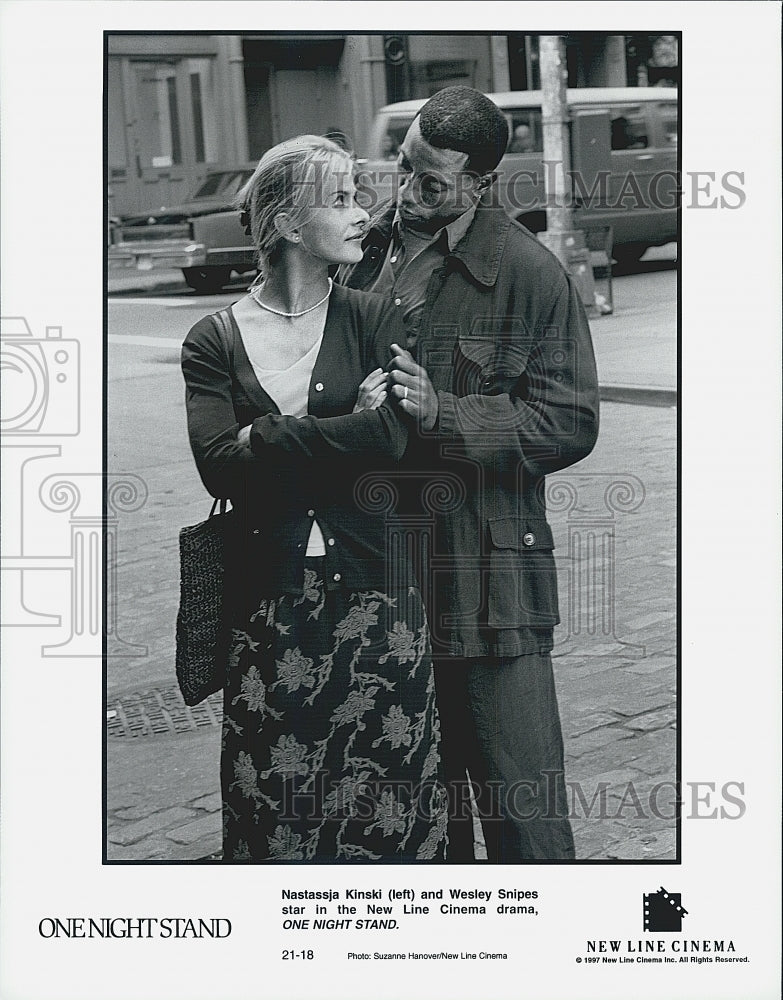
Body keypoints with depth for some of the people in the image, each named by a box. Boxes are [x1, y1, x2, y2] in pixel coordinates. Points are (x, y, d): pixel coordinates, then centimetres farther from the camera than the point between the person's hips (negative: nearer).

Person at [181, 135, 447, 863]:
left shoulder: (370, 321, 5)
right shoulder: (214, 342, 3)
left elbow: (391, 438, -10)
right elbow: (219, 469, -11)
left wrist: (267, 438, -10)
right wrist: (341, 435, -12)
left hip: (371, 586, 1)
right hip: (268, 600, 0)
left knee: (385, 799, 3)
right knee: (273, 802, 3)